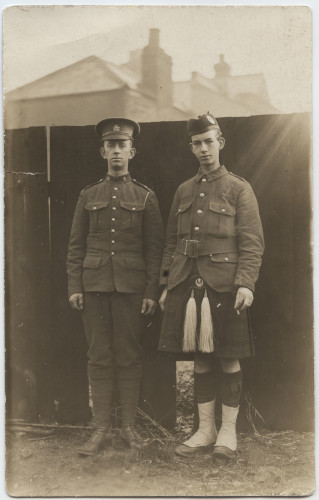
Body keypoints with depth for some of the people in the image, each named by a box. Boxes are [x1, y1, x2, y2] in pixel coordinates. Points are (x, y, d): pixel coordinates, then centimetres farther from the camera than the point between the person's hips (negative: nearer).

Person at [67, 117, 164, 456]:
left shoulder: (145, 197, 6)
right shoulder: (88, 196, 11)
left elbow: (155, 249, 3)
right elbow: (75, 246, 9)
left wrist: (151, 292, -4)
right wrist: (74, 287, 0)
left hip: (132, 287, -1)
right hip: (95, 286, 1)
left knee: (129, 356, 3)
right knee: (99, 357, 3)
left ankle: (129, 427, 13)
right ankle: (101, 429, 10)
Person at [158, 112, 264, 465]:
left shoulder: (239, 189, 1)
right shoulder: (184, 191, 14)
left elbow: (253, 242, -5)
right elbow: (171, 242, 16)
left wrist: (246, 282, -16)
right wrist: (167, 285, 11)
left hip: (223, 285, -4)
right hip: (188, 286, 4)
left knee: (228, 359, 3)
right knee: (199, 359, 10)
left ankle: (228, 431, 16)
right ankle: (205, 429, 22)